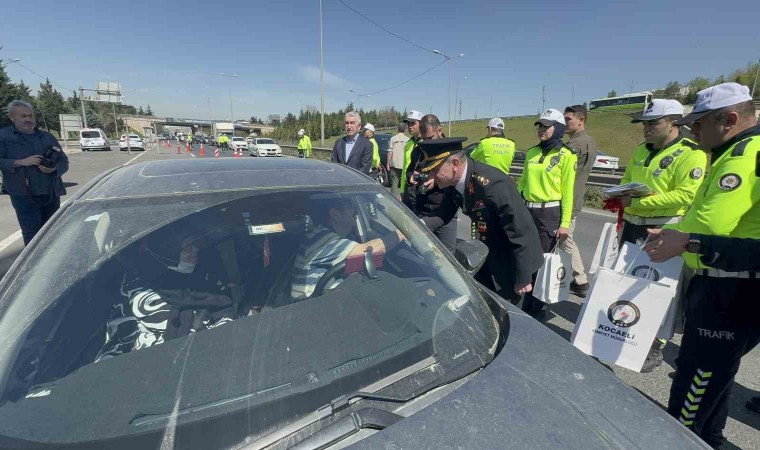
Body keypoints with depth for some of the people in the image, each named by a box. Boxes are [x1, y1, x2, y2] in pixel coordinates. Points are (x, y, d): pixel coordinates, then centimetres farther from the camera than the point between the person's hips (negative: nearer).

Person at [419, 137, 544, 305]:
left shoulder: (492, 184, -34)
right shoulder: (453, 182, -10)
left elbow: (521, 231, -29)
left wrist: (523, 279, -21)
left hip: (512, 259, -7)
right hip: (487, 253, 7)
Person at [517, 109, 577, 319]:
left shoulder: (566, 155, -4)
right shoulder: (531, 153, 12)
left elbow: (567, 191, -7)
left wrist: (565, 223, -10)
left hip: (550, 213, -5)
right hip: (527, 211, 5)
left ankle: (538, 307, 18)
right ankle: (525, 303, 27)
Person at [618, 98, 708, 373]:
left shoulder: (691, 154, -11)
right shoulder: (641, 151, 11)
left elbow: (686, 195, -21)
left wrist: (639, 201, -24)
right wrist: (621, 196, -3)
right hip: (632, 226, 7)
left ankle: (654, 349, 20)